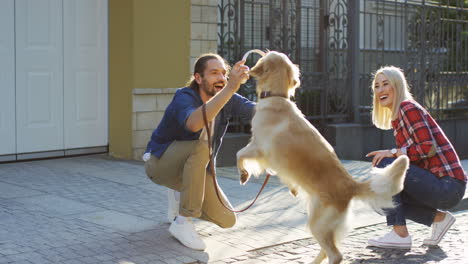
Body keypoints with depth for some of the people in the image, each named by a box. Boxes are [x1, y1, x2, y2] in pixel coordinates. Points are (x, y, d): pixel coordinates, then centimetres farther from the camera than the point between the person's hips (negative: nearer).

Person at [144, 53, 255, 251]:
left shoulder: (228, 100, -8)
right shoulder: (184, 99, -28)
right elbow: (194, 123, -52)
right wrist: (230, 87, -59)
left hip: (193, 168, 6)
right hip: (161, 162, -6)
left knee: (227, 220, -7)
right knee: (202, 144, -38)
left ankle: (178, 194, 20)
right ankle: (182, 223, -27)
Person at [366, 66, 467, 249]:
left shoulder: (409, 107, -11)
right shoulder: (396, 117, 17)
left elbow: (428, 148, -20)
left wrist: (393, 153, -18)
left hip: (448, 186, -10)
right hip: (438, 185, 10)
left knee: (383, 164, -19)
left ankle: (400, 234, -16)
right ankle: (438, 217, 11)